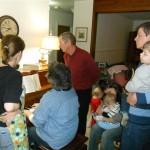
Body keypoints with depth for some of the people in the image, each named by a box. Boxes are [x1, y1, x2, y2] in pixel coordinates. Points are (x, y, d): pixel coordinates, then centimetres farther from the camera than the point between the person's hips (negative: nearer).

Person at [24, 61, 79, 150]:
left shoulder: (49, 97, -29)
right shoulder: (72, 91, -6)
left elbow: (38, 122, -19)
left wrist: (28, 113, 0)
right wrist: (41, 107, 15)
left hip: (56, 140, -7)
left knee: (28, 131, 19)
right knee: (34, 129, 26)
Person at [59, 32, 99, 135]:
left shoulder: (84, 56, -23)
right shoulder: (66, 56, -1)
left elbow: (96, 74, -9)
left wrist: (87, 85, 5)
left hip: (83, 93, -6)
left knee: (80, 118, 7)